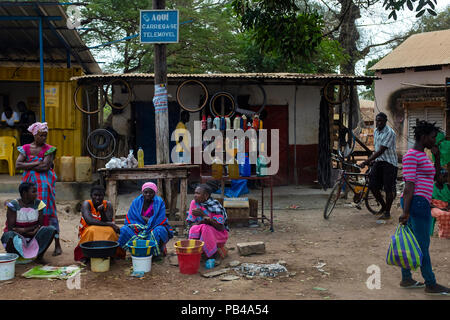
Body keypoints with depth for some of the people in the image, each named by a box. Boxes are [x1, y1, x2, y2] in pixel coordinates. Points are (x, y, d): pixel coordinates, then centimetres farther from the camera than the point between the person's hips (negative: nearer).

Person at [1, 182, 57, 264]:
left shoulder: (38, 203, -4)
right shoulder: (13, 205, -14)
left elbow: (40, 225, -6)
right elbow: (11, 228, -18)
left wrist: (24, 230, -21)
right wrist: (32, 229, -24)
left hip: (32, 238, 3)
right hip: (17, 236, -3)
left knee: (51, 229, -20)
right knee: (10, 235, -38)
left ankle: (39, 256, -9)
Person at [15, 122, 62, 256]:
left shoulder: (49, 149, 0)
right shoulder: (25, 148, 9)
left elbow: (45, 166, -12)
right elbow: (18, 165, -3)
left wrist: (28, 167, -3)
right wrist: (36, 164, -9)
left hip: (45, 183, -3)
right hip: (29, 183, 3)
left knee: (48, 211, -5)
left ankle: (57, 245, -2)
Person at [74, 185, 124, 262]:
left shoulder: (107, 205, -3)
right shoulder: (86, 204, -10)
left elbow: (109, 222, -13)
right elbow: (89, 220, -26)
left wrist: (102, 212, -29)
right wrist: (109, 224, -29)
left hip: (106, 234, 2)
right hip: (88, 233, -1)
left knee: (110, 231, -31)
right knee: (92, 230, -35)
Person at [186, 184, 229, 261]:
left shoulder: (215, 206, -17)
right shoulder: (194, 203, -5)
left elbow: (220, 227, -23)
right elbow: (190, 224, -5)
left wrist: (203, 215, -29)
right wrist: (201, 222, -28)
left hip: (219, 234, -2)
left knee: (205, 228, -34)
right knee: (194, 228, -30)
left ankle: (215, 255, -18)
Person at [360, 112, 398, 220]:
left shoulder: (390, 133, -18)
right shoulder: (375, 132, 9)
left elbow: (381, 151, -23)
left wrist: (366, 161, -26)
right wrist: (372, 160, 15)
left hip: (389, 162, -7)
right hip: (378, 161, 7)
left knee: (388, 189, -3)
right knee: (372, 186, 3)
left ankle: (387, 212, 10)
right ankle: (383, 206, 23)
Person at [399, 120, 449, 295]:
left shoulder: (421, 155, 18)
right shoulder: (411, 155, -12)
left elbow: (435, 175, 25)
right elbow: (409, 185, -18)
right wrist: (406, 211, -22)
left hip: (419, 203, 10)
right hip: (417, 202, -10)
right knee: (423, 245, -3)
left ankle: (406, 279, 19)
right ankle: (430, 284, 4)